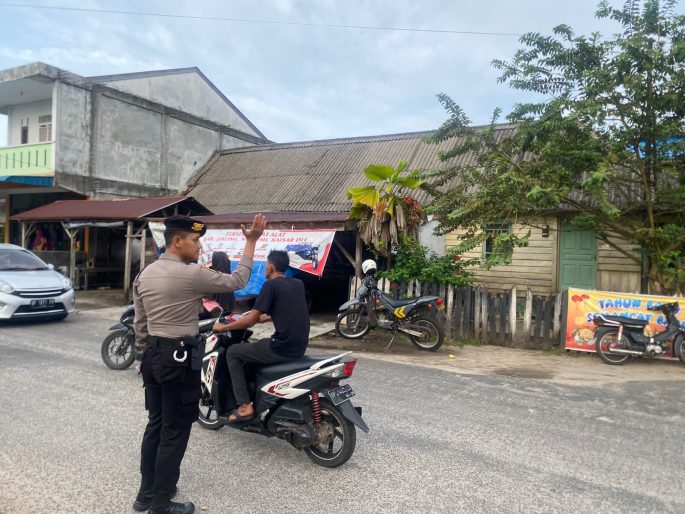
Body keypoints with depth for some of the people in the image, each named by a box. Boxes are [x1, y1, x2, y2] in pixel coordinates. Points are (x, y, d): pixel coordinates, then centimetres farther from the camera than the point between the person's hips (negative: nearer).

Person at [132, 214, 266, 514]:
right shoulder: (192, 274, -18)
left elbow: (140, 325, 12)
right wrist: (251, 242, -4)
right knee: (175, 431, 4)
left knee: (155, 425, 19)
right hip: (180, 358, -8)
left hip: (153, 354, 8)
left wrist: (146, 355, 22)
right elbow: (236, 281, -9)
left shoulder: (144, 275, 7)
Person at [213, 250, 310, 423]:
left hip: (282, 347, -8)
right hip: (300, 346, 8)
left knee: (232, 353, 10)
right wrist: (264, 317, 37)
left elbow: (250, 320, -9)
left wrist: (223, 327, 4)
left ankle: (245, 406, 4)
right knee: (255, 349, 33)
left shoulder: (270, 285, -8)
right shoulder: (298, 284, 13)